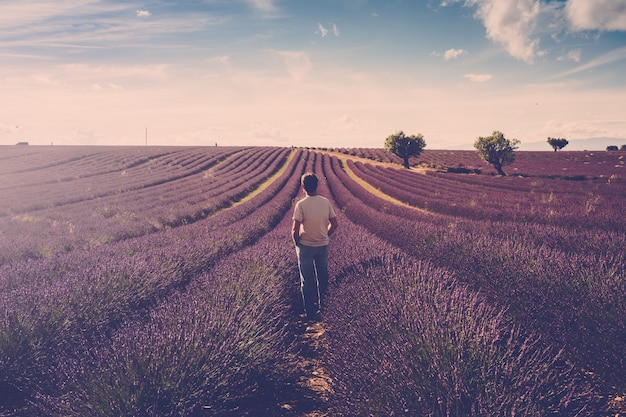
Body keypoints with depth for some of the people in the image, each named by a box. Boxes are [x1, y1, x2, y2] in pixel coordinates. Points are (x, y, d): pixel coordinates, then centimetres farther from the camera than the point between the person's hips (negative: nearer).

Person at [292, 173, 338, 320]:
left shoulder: (301, 205, -18)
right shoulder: (326, 202, -5)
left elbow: (295, 229, -19)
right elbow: (334, 224, 0)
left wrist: (296, 243, -2)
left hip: (305, 247, -4)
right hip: (323, 246, 4)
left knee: (307, 279, 9)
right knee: (322, 276, 21)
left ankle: (310, 311, 17)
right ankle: (321, 303, 38)